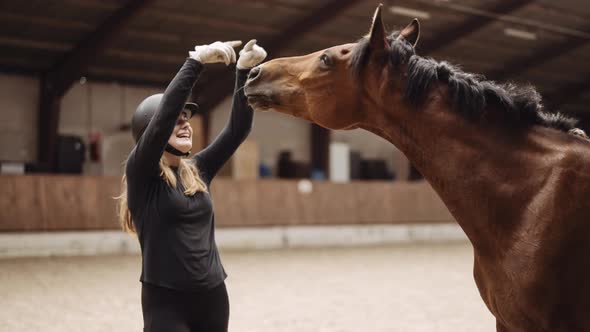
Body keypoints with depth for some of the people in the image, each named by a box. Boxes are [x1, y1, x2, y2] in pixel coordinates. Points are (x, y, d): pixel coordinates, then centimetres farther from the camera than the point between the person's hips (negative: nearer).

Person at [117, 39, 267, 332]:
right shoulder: (141, 173, -8)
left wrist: (245, 71, -10)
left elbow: (237, 129, 0)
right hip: (166, 301, -5)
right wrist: (196, 61, -25)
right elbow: (164, 115, -23)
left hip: (213, 297, 5)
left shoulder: (198, 170, 7)